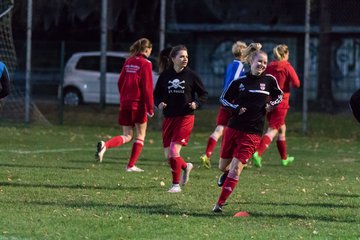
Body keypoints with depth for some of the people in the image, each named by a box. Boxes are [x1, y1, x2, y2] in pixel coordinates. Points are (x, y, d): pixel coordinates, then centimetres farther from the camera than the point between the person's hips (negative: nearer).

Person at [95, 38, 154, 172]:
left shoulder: (128, 62, 10)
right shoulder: (145, 64, -8)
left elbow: (120, 83, 13)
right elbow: (147, 87, -12)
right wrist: (150, 108, -9)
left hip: (125, 104, 6)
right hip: (138, 104, -6)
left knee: (127, 136, 10)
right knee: (140, 136, 9)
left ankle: (105, 145, -17)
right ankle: (131, 166, 6)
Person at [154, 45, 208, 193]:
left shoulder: (191, 75, -3)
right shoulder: (165, 75, 2)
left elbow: (204, 94, 5)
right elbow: (156, 94, 12)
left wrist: (197, 103, -14)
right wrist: (159, 103, -8)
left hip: (185, 118, -4)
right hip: (168, 118, 4)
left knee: (174, 151, -14)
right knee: (168, 156, 6)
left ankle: (176, 184, 0)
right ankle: (186, 167, 38)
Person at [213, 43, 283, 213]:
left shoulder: (269, 80, 0)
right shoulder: (239, 82, 0)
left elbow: (279, 95, 18)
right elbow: (223, 99, 8)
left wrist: (271, 105, -1)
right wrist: (236, 108, -10)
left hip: (252, 133, -2)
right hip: (233, 128, 2)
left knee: (235, 169, -10)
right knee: (223, 166, 13)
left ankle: (220, 203, -4)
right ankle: (227, 173, 49)